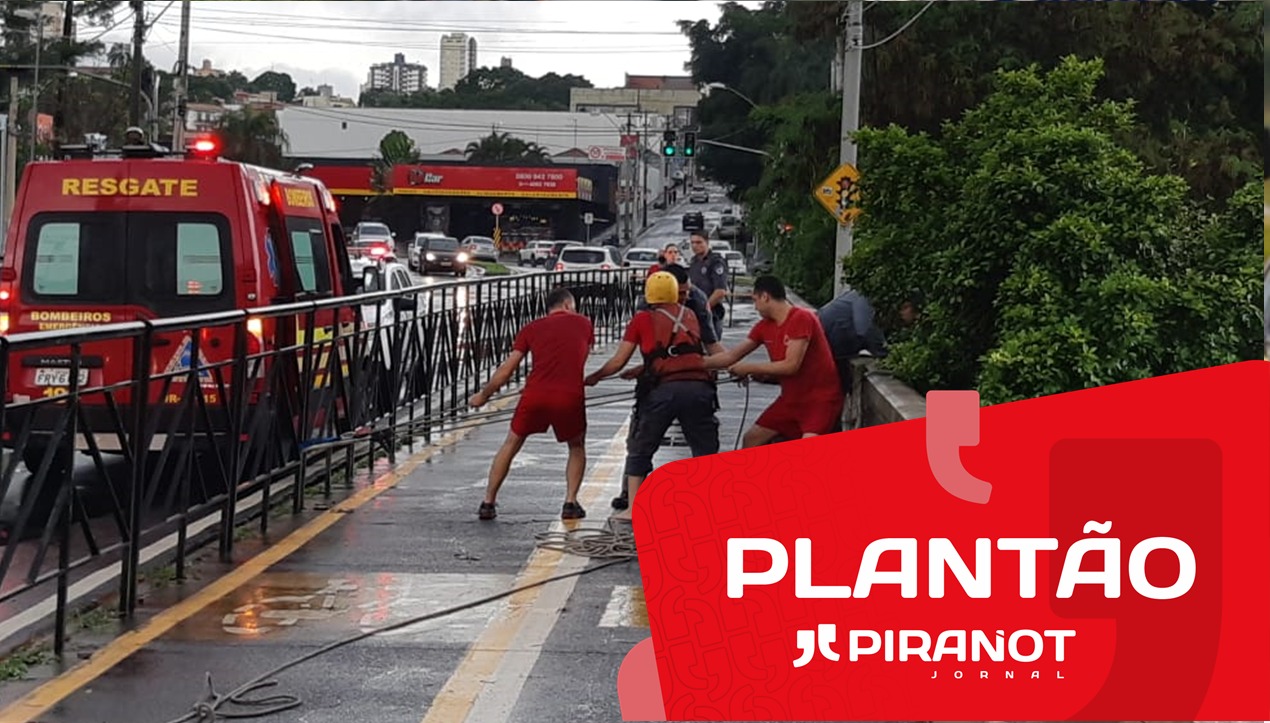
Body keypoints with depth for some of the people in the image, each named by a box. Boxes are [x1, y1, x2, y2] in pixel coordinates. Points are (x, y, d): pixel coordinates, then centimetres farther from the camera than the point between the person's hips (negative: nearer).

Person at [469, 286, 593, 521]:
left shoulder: (532, 328, 16)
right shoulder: (583, 324, 16)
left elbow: (506, 371, 14)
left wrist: (483, 395, 27)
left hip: (535, 395, 1)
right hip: (570, 396, -1)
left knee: (511, 445, 19)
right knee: (577, 447, 24)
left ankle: (488, 502, 18)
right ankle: (570, 503, 10)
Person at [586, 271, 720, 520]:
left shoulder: (642, 319, 13)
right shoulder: (689, 316, 23)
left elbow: (618, 362, 13)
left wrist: (593, 377, 30)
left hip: (663, 388, -2)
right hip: (698, 385, 2)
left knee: (639, 450, 14)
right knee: (705, 451, 11)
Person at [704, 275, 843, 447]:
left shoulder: (801, 319, -19)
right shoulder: (765, 326, 5)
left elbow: (791, 365, -23)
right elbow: (731, 356, 10)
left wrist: (749, 368, -14)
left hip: (819, 399, -9)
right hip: (791, 399, 9)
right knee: (751, 439, 8)